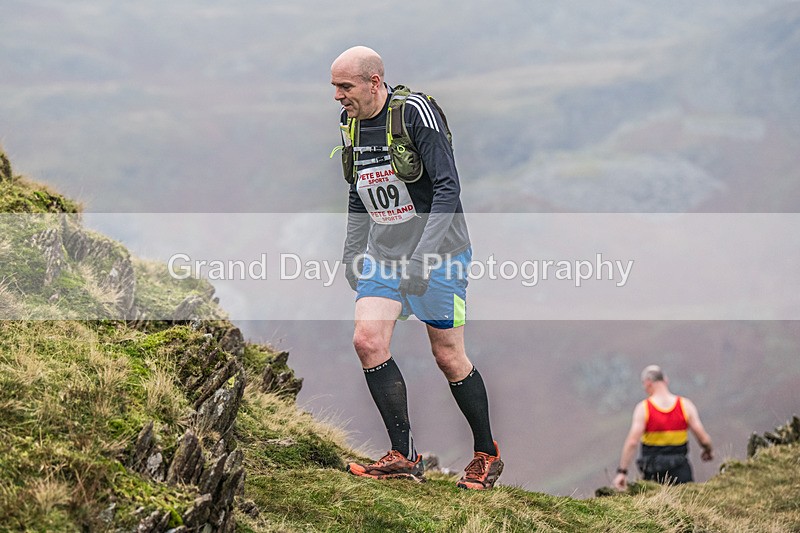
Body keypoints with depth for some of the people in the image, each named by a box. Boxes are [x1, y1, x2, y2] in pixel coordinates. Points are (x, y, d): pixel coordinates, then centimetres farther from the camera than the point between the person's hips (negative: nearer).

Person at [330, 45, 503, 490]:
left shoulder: (415, 111, -17)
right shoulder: (350, 123, 6)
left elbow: (448, 188, -20)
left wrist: (423, 254, -27)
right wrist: (351, 254, 16)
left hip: (438, 254, -6)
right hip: (383, 254, 6)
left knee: (448, 357, 0)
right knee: (367, 341, -11)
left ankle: (487, 454, 19)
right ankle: (403, 457, -5)